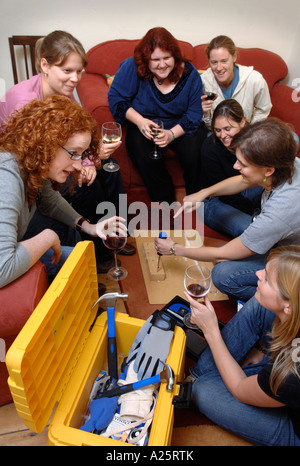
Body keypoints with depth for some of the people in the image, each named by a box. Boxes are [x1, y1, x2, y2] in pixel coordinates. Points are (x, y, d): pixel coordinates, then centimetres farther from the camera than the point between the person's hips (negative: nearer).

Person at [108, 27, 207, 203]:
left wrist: (172, 134, -25)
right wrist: (139, 121, -23)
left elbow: (194, 114, -6)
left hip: (180, 127, 1)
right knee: (144, 153, -33)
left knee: (194, 150, -29)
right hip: (144, 126, 0)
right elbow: (116, 98, -7)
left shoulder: (190, 74, -7)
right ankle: (165, 200, -10)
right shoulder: (132, 68, -12)